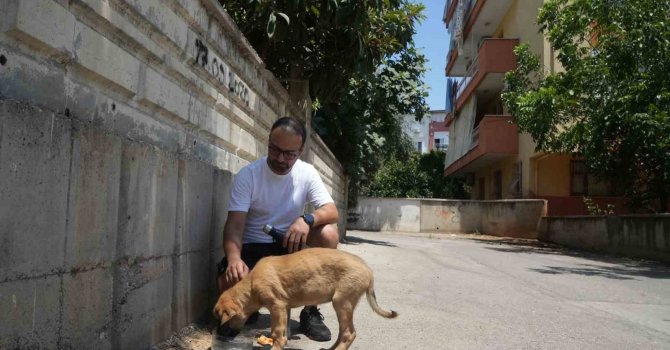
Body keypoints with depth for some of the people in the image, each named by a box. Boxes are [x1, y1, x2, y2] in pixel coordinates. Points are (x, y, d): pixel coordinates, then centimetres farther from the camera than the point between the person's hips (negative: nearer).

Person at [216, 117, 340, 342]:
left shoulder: (307, 173, -5)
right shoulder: (247, 175, -13)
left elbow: (331, 211, -14)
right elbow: (235, 224, -18)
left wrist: (307, 219, -37)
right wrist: (234, 257, -39)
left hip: (290, 245, 2)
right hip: (253, 248, -2)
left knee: (329, 234, -27)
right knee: (228, 283, -31)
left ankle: (310, 310, -13)